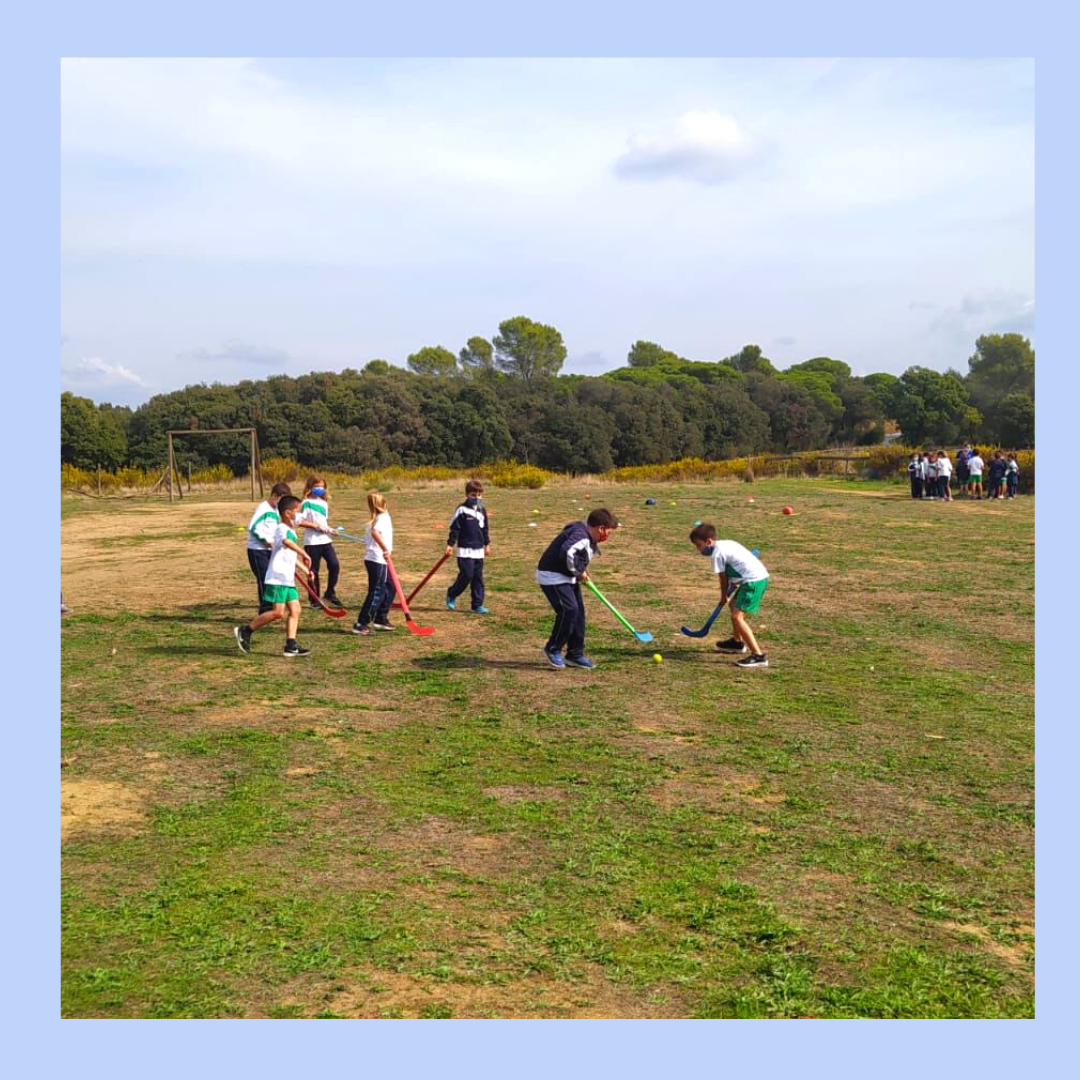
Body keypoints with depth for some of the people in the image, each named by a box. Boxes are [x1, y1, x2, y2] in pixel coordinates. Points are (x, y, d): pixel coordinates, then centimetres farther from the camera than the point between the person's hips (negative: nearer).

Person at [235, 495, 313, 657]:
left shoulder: (291, 531, 20)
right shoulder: (282, 529, -11)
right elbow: (286, 541, -37)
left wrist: (305, 569, 36)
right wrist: (304, 554, -45)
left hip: (288, 579, 9)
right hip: (277, 578, -9)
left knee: (295, 610, 1)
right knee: (278, 612, -12)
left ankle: (290, 646, 0)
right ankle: (245, 631, 0)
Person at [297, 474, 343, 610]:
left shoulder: (324, 503, 14)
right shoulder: (306, 503, -7)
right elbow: (299, 521, -14)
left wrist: (329, 530, 2)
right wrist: (316, 526, -17)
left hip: (325, 540, 6)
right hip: (312, 542, -5)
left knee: (334, 565, -6)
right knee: (313, 571, 2)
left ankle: (330, 594, 9)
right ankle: (314, 599, 12)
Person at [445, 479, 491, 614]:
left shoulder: (482, 511, 11)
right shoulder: (462, 510, -8)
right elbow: (454, 528, -8)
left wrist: (487, 544, 22)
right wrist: (450, 544, -12)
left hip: (479, 550, 6)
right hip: (465, 550, -6)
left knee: (478, 578, 5)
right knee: (466, 575, -10)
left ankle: (477, 605, 9)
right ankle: (451, 595, 13)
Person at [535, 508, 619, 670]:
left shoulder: (590, 540, 8)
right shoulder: (581, 536, -25)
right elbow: (566, 552, -41)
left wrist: (582, 571, 2)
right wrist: (578, 571, -25)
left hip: (567, 577, 11)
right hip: (552, 576, -11)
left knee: (579, 612, 9)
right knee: (569, 610, -18)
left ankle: (575, 654, 18)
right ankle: (553, 649, 0)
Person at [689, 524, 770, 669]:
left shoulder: (717, 554, -10)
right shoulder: (725, 544, 17)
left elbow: (724, 579, -2)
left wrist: (724, 597, 14)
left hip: (754, 580, -10)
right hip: (760, 576, 10)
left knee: (737, 616, -12)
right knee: (733, 604, 28)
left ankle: (758, 655, -18)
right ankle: (737, 641, 46)